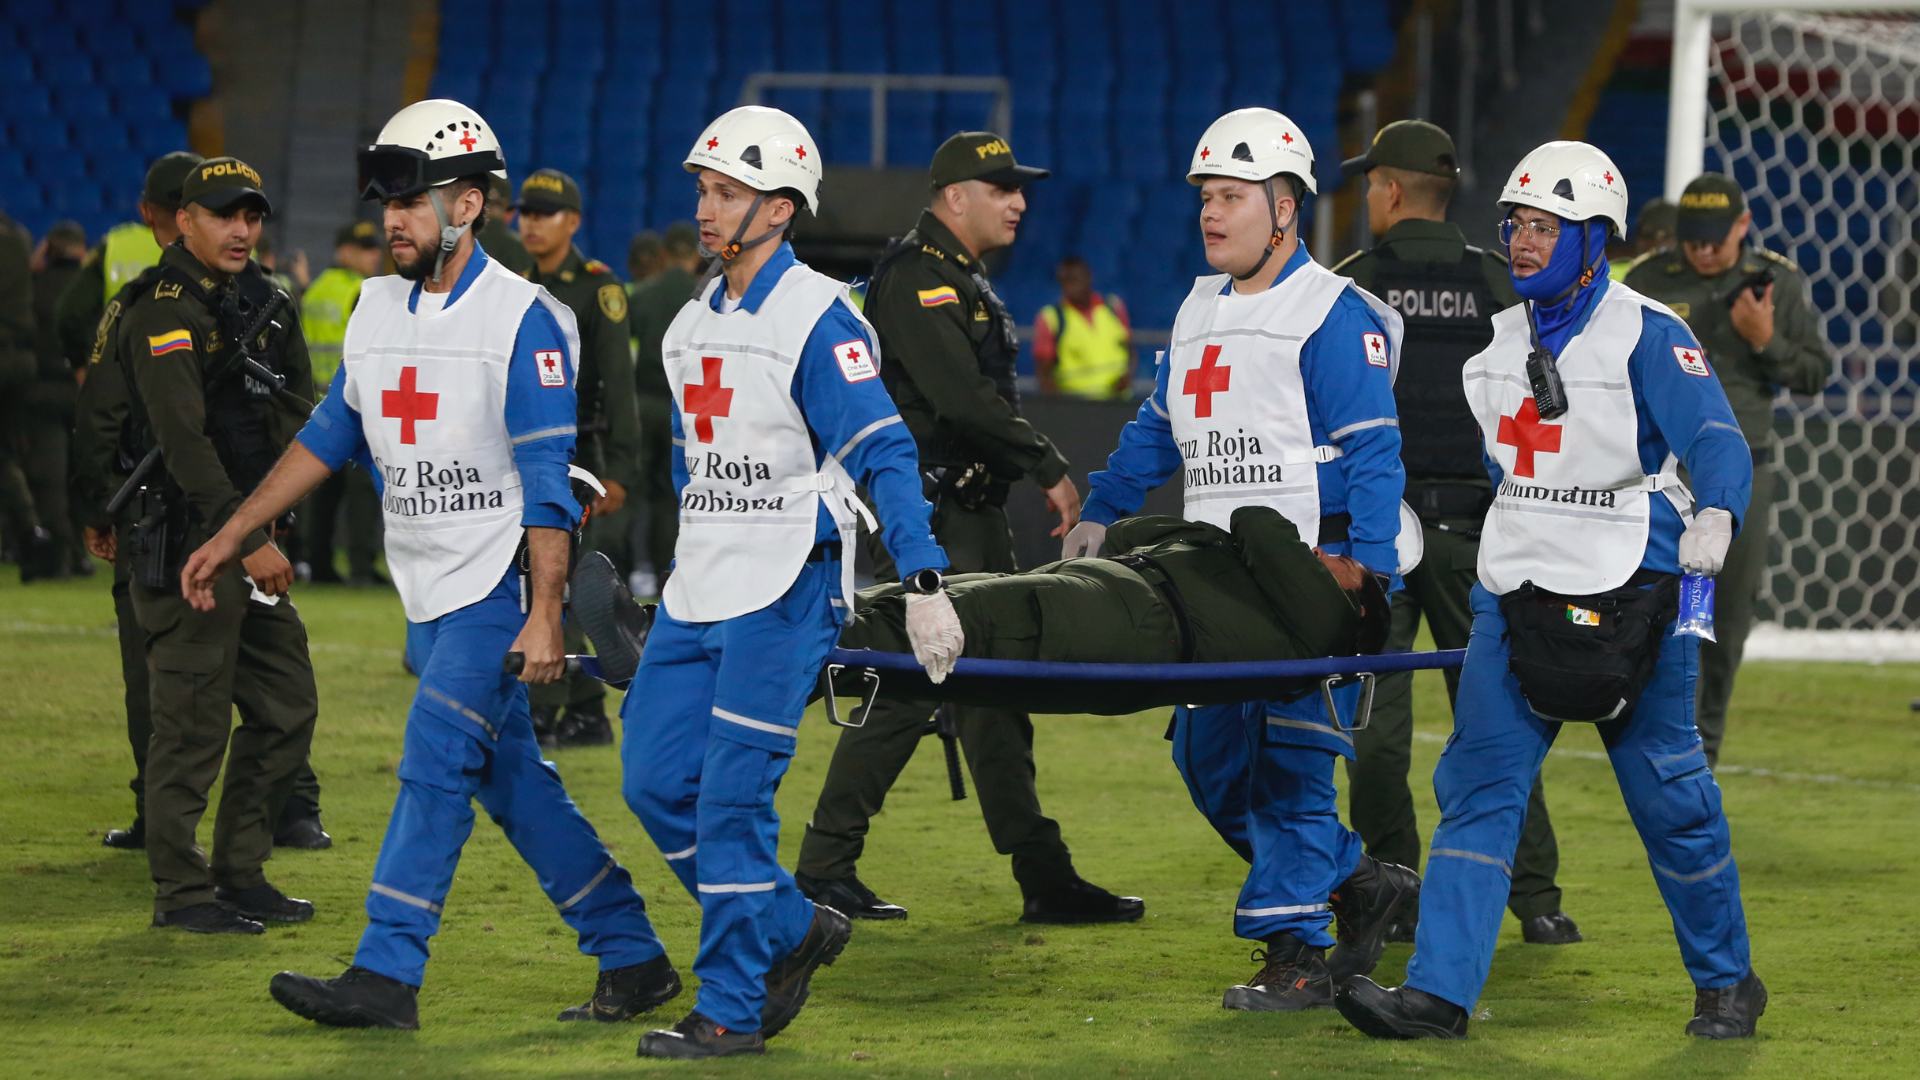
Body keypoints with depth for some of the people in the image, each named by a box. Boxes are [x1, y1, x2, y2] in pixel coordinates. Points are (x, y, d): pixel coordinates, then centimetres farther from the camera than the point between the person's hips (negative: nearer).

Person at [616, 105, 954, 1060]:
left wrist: (924, 585, -25)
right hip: (697, 591, 8)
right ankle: (791, 929, 22)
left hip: (786, 592, -8)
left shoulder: (817, 319, -12)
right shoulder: (691, 325, 13)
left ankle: (733, 1010, 0)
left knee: (733, 799, -9)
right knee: (656, 782, 5)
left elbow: (884, 456, -17)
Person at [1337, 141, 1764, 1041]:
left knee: (1670, 798, 3)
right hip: (1516, 596, 5)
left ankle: (1727, 982, 21)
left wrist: (1713, 515, -38)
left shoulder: (1646, 335, -9)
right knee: (1477, 787, -4)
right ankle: (1439, 992, -9)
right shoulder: (1501, 341, 11)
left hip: (1623, 597, -5)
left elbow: (1715, 440, -19)